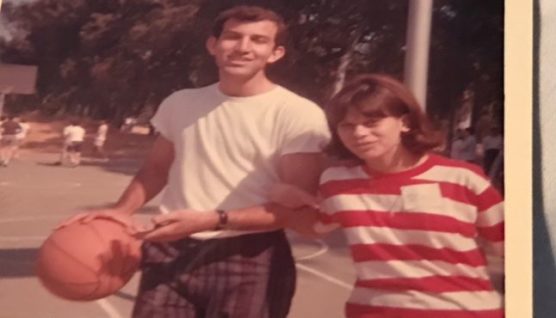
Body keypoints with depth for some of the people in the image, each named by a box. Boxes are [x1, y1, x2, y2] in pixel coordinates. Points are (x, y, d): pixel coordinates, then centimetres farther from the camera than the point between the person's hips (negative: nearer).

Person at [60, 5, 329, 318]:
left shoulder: (299, 114, -9)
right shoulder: (180, 103, 8)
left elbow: (298, 205, -12)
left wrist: (212, 220, -23)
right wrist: (121, 210, 2)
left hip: (248, 258, -3)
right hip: (171, 250, 4)